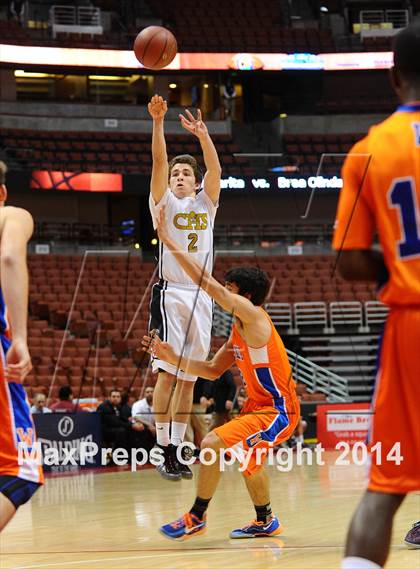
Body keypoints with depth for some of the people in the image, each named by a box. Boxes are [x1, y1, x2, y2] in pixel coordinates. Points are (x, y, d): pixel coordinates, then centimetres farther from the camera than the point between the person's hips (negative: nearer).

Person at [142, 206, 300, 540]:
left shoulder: (254, 318, -17)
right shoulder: (238, 332, 12)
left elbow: (208, 284, -24)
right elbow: (213, 371, 16)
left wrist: (169, 242, -24)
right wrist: (172, 357, 6)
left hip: (278, 411, -11)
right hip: (260, 406, 11)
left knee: (213, 444, -19)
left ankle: (197, 517, -6)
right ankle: (266, 521, 48)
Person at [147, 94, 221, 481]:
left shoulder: (206, 203, 14)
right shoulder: (164, 202, 7)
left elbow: (215, 168, -2)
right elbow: (159, 162, -8)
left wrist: (203, 134, -18)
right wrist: (158, 123, -21)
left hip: (201, 296, 4)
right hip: (171, 293, -4)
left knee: (188, 378, 5)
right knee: (167, 372, -11)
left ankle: (177, 450, 9)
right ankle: (164, 449, -10)